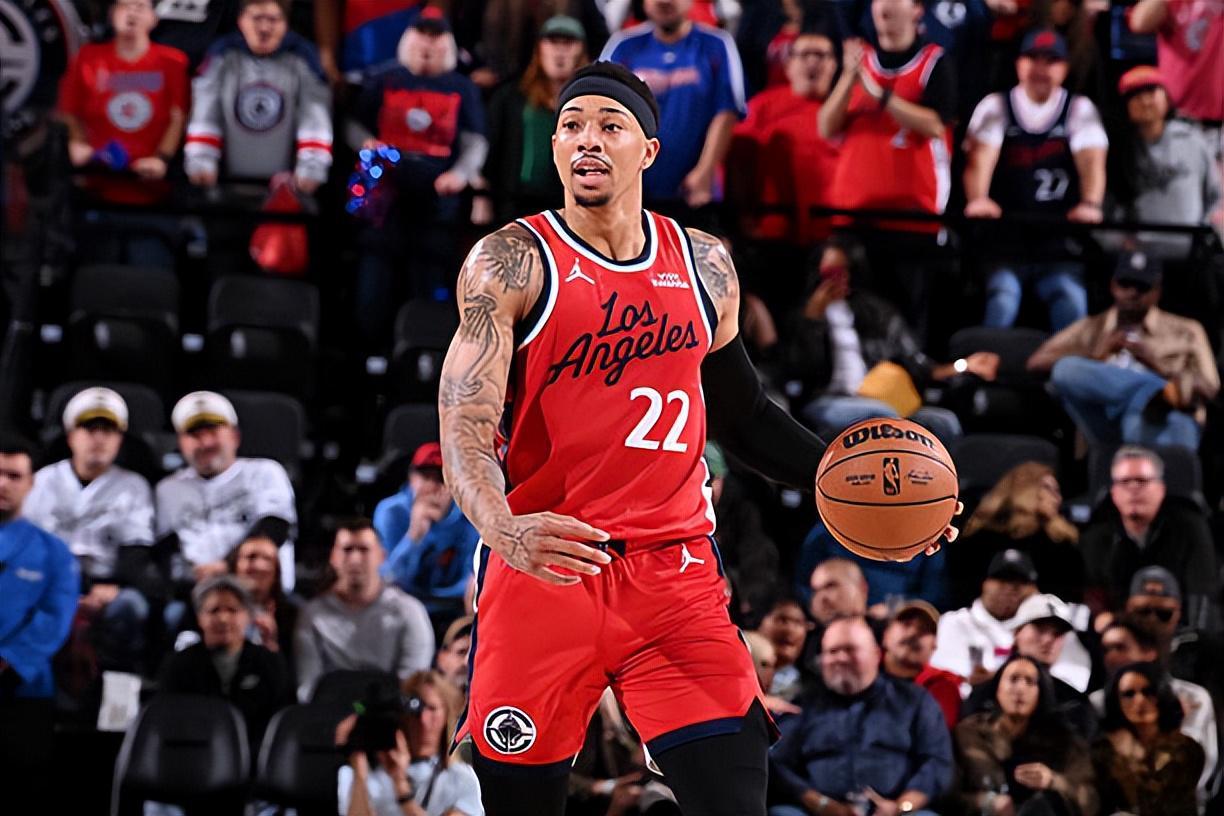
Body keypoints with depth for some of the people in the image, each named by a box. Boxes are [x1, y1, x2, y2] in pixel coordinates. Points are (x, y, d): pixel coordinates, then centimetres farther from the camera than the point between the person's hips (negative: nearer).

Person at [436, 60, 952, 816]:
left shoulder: (705, 266, 9)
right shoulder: (510, 264, -5)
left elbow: (742, 412, 23)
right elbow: (466, 431, -14)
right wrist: (503, 532, -34)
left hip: (674, 570, 3)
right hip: (542, 570, -3)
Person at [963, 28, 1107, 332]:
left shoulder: (1079, 109, 7)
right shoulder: (996, 107, 6)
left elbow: (1092, 159, -9)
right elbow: (981, 155, -12)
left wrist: (1091, 204, -31)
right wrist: (978, 199, -34)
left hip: (1059, 244, 1)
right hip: (1005, 239, -1)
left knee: (1073, 306, -20)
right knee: (1001, 304, -24)